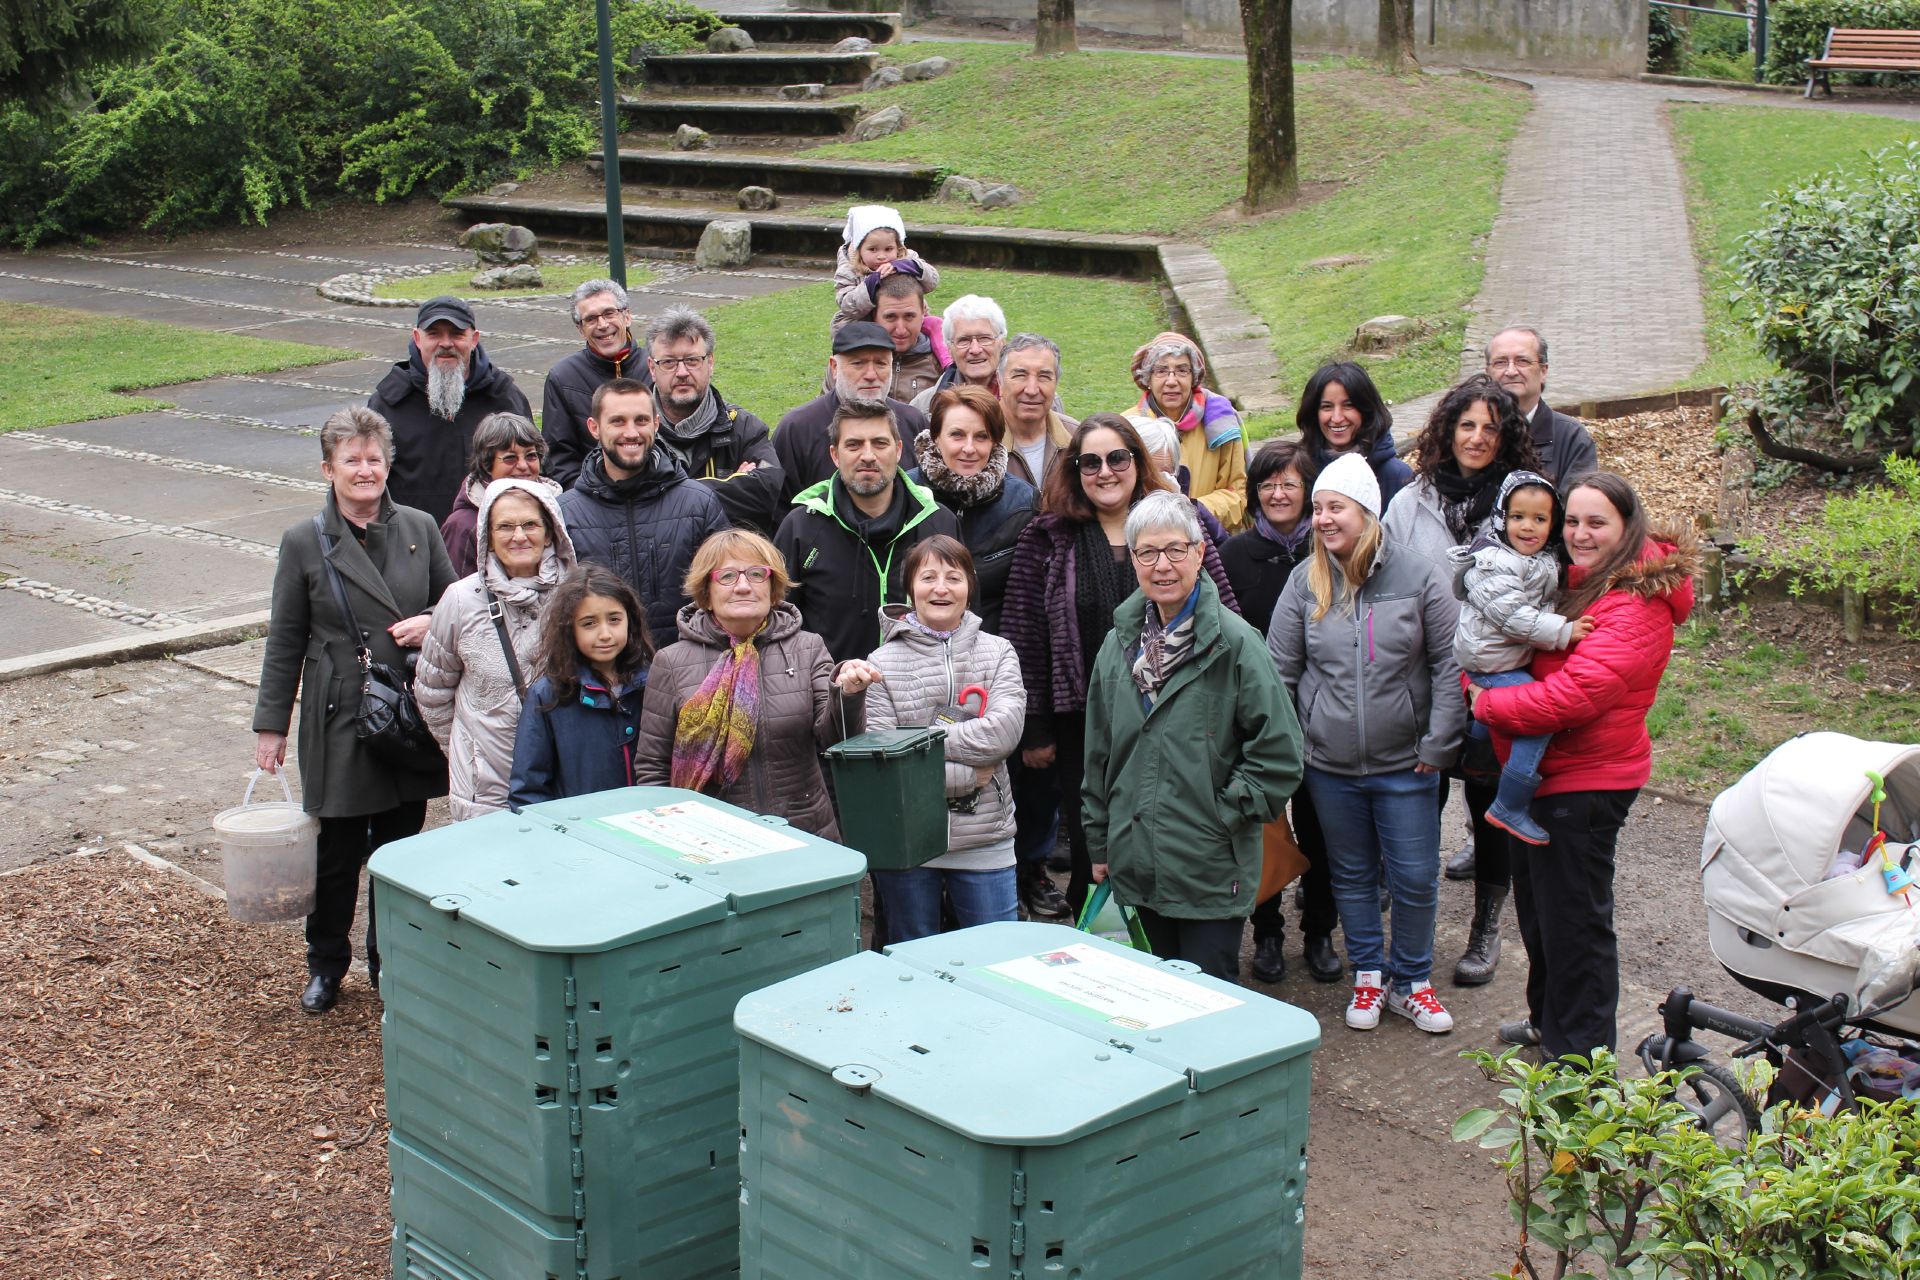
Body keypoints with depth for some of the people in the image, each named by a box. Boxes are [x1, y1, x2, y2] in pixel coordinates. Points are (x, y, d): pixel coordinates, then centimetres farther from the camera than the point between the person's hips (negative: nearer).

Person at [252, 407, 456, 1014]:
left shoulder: (420, 528, 4)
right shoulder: (305, 542, -2)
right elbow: (285, 641, 2)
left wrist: (431, 624, -8)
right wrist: (271, 723, 2)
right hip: (339, 718, -2)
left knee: (402, 846, 11)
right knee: (339, 851, 4)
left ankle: (393, 960, 27)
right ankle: (325, 965, 23)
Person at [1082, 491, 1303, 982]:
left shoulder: (1234, 642, -11)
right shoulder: (1120, 643, 8)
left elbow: (1279, 753, -10)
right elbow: (1099, 753, 15)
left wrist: (1226, 813, -10)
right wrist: (1099, 841, 15)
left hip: (1212, 870, -5)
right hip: (1138, 865, 6)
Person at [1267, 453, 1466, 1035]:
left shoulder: (1417, 577, -8)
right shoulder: (1305, 582, -2)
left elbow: (1450, 665, -4)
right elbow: (1280, 670, 3)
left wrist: (1437, 746, -7)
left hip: (1405, 767, -2)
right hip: (1330, 767, 2)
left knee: (1416, 879, 5)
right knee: (1352, 876, 15)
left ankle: (1411, 981, 25)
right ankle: (1368, 975, 31)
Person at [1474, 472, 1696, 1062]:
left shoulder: (1637, 605, -22)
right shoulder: (1573, 581, 8)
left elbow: (1576, 693, -30)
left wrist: (1488, 704, -19)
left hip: (1586, 781, -10)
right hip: (1545, 771, 10)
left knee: (1573, 916, 2)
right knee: (1535, 902, 23)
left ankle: (1581, 1054, 16)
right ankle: (1548, 1019, 42)